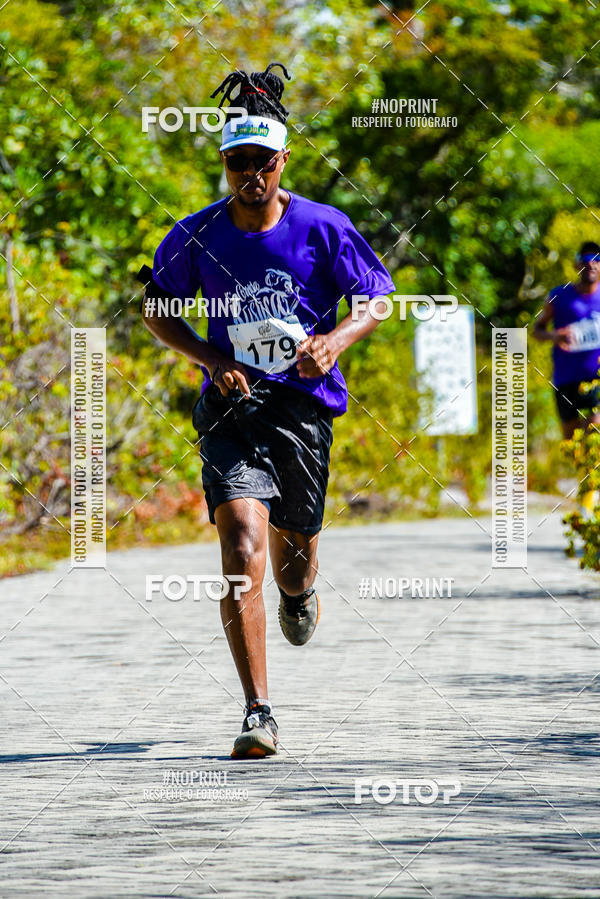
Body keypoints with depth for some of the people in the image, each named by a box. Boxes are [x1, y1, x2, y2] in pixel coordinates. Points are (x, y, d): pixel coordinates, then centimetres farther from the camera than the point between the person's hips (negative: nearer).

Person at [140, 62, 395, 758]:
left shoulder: (322, 227, -5)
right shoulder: (197, 236, -2)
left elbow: (376, 300, 5)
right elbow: (156, 311, 10)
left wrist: (335, 340, -15)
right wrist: (210, 357, -7)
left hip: (304, 403, 1)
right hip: (232, 406, -1)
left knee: (291, 560, 12)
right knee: (242, 547, -20)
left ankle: (298, 591, 55)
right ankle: (258, 715, -20)